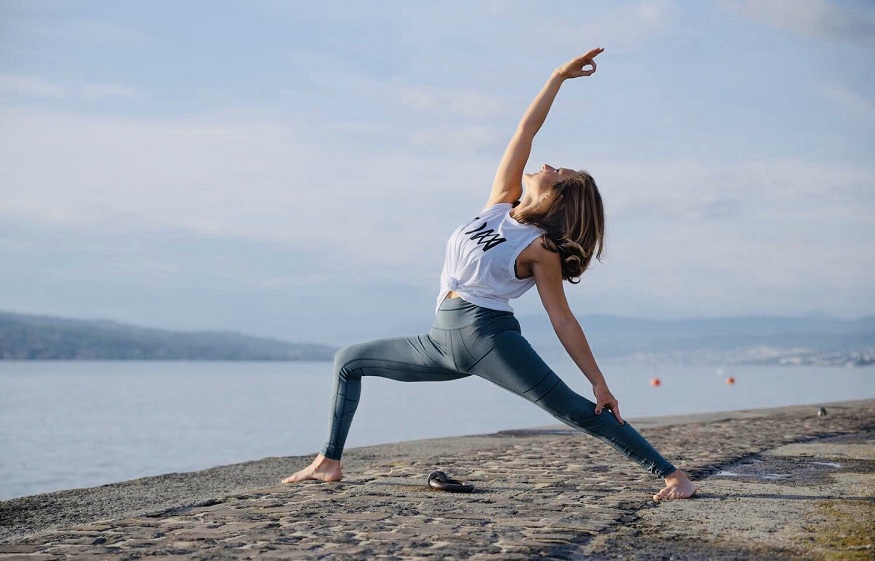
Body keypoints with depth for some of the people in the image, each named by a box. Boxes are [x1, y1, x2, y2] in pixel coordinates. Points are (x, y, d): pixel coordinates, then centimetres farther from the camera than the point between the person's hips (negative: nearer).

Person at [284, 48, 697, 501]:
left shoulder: (541, 249, -6)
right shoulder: (500, 203, 10)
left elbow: (562, 319, -6)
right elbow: (524, 133, 8)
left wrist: (598, 381, -10)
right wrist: (557, 78, 11)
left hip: (487, 333, -7)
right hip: (443, 341, 8)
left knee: (574, 409, -17)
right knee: (349, 361, 13)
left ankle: (673, 475, -13)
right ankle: (329, 463, 18)